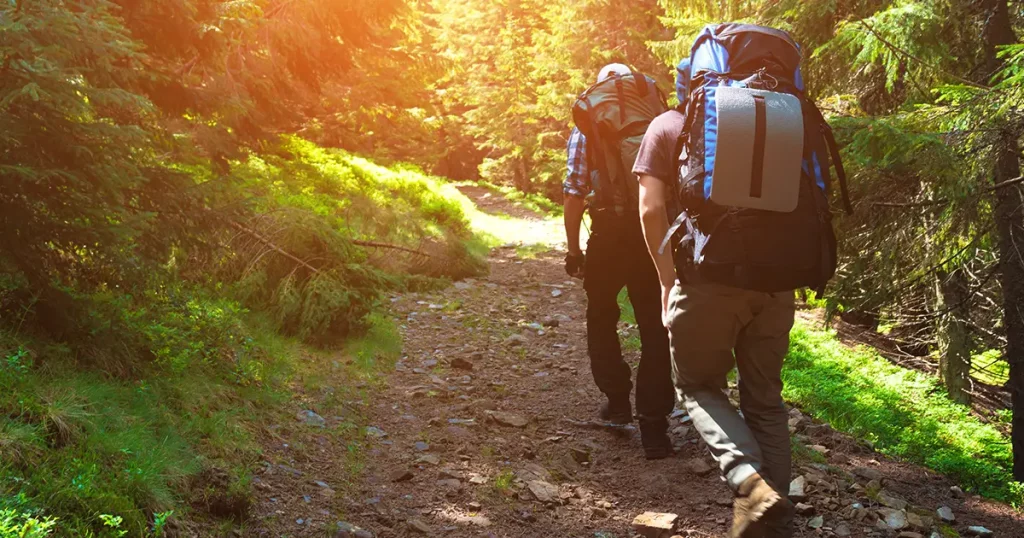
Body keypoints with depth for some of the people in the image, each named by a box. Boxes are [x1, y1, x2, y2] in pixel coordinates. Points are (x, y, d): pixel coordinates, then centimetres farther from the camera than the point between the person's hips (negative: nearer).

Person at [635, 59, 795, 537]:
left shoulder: (668, 127, 6)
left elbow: (651, 209, -4)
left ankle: (750, 481, -10)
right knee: (765, 399, 15)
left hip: (707, 279, -3)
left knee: (698, 385, 14)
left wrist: (669, 281, 1)